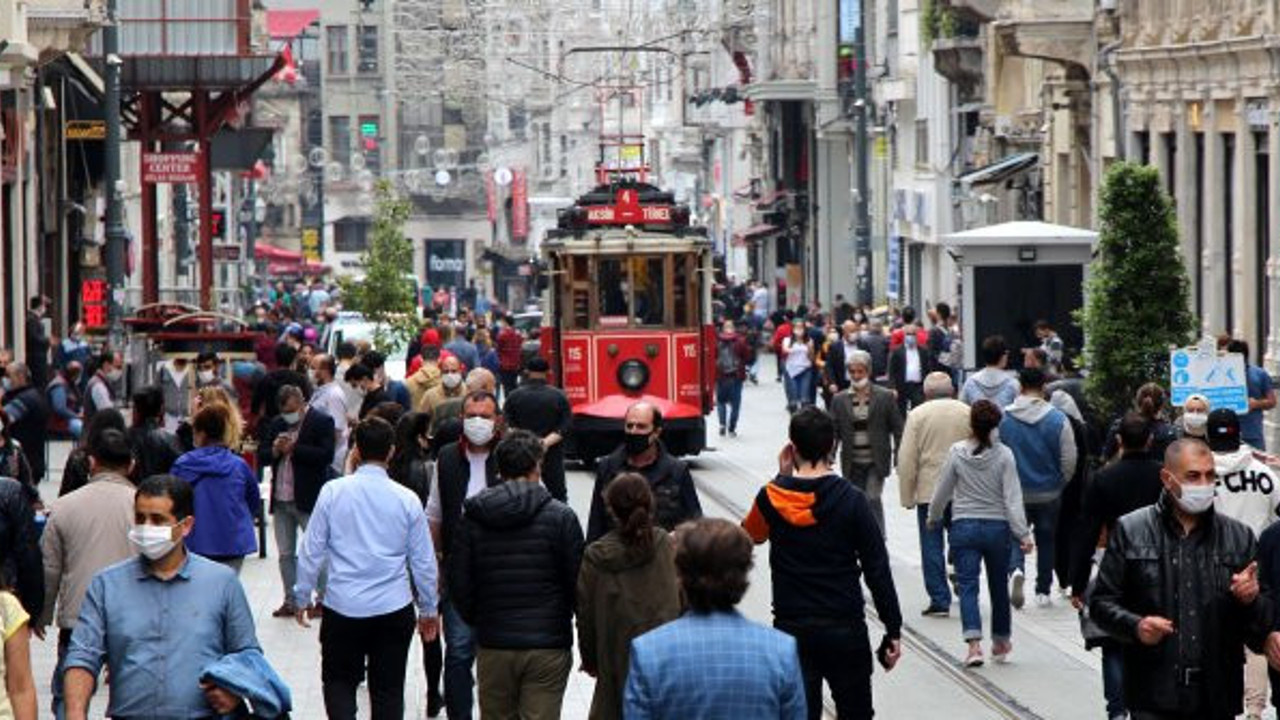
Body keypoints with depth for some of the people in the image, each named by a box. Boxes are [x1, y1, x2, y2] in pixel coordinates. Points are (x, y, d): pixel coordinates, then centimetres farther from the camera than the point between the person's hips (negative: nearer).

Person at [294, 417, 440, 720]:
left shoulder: (333, 492, -7)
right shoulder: (407, 500, -4)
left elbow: (311, 551, -3)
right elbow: (424, 561, 3)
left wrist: (302, 598, 10)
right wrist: (428, 610, 16)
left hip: (343, 607, -1)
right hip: (394, 610, 1)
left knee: (339, 682, 12)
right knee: (388, 690, 10)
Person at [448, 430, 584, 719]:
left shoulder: (473, 518, 1)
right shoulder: (561, 517, -6)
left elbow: (458, 581, 3)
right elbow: (578, 582, -4)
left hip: (493, 645, 2)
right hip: (549, 646, -2)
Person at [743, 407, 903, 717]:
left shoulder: (772, 497, -5)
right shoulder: (851, 500, -10)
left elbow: (751, 534, 19)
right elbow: (877, 569, -8)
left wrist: (782, 477, 14)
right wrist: (893, 630, -1)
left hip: (792, 630, 1)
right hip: (845, 630, -1)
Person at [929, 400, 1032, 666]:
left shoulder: (957, 452, -5)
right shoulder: (1004, 455, -7)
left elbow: (942, 493, 4)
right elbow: (1013, 498, -11)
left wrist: (933, 517, 22)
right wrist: (1023, 534, -10)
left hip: (964, 527, -1)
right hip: (997, 527, 1)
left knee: (967, 586, -3)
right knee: (999, 586, 16)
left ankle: (974, 643, -21)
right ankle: (1001, 643, 30)